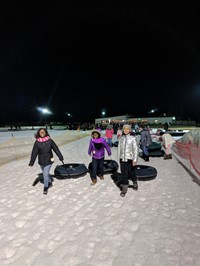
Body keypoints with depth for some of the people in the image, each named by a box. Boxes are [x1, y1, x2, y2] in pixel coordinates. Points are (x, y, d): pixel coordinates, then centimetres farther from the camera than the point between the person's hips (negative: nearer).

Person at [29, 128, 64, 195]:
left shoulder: (50, 141, -7)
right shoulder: (37, 142, -5)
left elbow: (56, 149, -1)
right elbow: (34, 153, -7)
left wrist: (60, 157, 3)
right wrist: (31, 162, -12)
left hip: (48, 161, -3)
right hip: (41, 161, 3)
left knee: (45, 174, -5)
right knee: (46, 173, 19)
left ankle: (45, 188, 15)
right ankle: (50, 183, 43)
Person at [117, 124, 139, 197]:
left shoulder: (132, 138, -8)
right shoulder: (121, 138, 3)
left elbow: (135, 148, -11)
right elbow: (119, 148, 10)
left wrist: (135, 159, -17)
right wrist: (118, 158, 11)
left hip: (130, 158, -2)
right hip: (122, 158, 2)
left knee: (131, 172, 13)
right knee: (124, 174, 4)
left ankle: (135, 182, 44)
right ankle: (124, 189, 18)